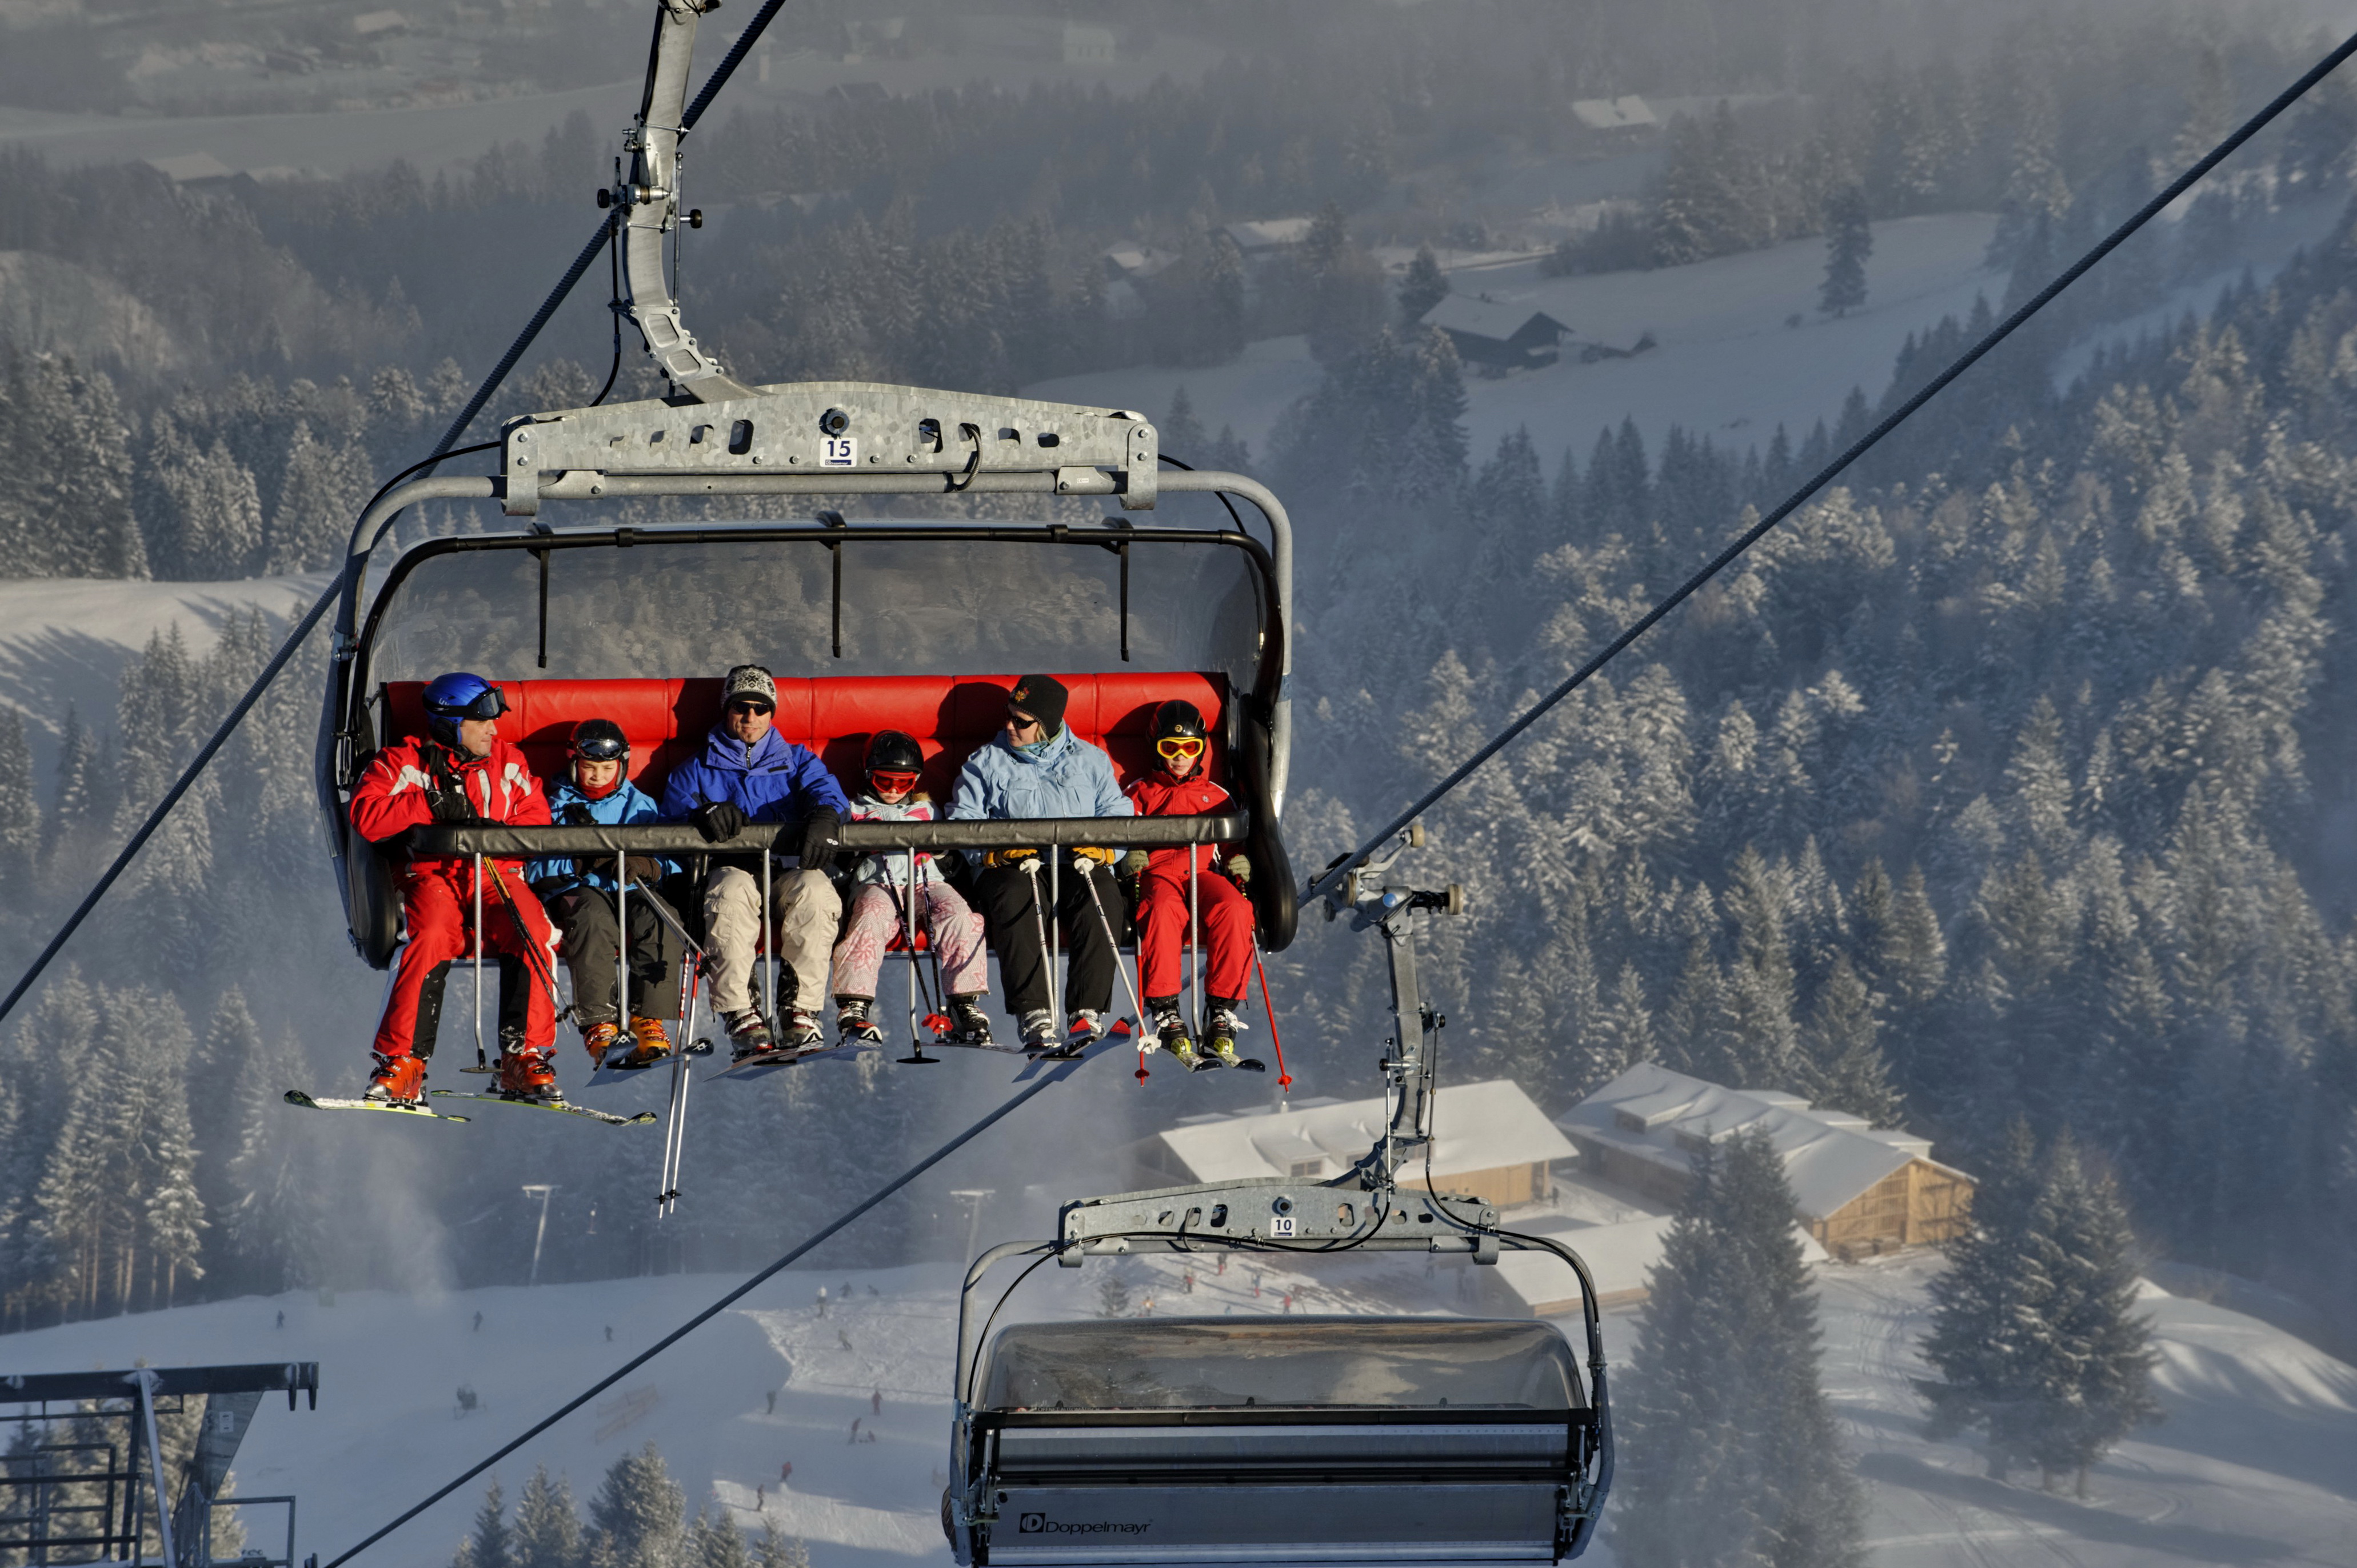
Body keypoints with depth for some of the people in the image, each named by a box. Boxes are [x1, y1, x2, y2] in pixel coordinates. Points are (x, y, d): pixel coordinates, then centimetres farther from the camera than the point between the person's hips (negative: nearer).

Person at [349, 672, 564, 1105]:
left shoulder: (508, 764, 16)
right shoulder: (403, 764, 5)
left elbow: (536, 820, 8)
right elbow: (366, 816, -8)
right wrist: (432, 805, -14)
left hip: (497, 878, 3)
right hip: (432, 876, -3)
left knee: (534, 936, -29)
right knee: (430, 939, -36)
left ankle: (526, 1060, -22)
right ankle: (401, 1066, -30)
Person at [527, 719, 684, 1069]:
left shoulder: (641, 806, 20)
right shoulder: (555, 807, 15)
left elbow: (674, 861, 8)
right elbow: (534, 870, 1)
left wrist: (647, 866, -14)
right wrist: (578, 863, -16)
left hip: (632, 893, 2)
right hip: (573, 893, -2)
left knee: (658, 918, -32)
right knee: (593, 916, -37)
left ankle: (648, 1020, -34)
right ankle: (599, 1024, -44)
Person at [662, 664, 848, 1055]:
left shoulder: (797, 762, 25)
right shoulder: (696, 771, 24)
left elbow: (825, 791, 5)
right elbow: (675, 810, 6)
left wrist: (823, 818, -21)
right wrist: (705, 814, -18)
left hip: (788, 871, 1)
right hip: (730, 869, -1)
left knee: (815, 890, -36)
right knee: (732, 889, -39)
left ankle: (801, 1008, -32)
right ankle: (738, 1013, -42)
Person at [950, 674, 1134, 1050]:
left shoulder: (1090, 761, 18)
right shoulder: (987, 762, 16)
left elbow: (1117, 815, 12)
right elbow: (963, 822, 8)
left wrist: (1099, 848, -10)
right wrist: (997, 849, -12)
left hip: (1079, 867, 1)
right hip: (1013, 868, -1)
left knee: (1104, 897, -34)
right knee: (1015, 897, -37)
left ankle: (1088, 1010, -38)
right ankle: (1034, 1014, -44)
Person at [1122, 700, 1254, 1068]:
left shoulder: (1217, 797, 30)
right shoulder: (1142, 793, 26)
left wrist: (1240, 862, 2)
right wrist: (1128, 855, -8)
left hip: (1206, 872, 1)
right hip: (1158, 873, -1)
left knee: (1233, 910, -36)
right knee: (1162, 910, -40)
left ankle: (1222, 1013, -34)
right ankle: (1166, 1016, -41)